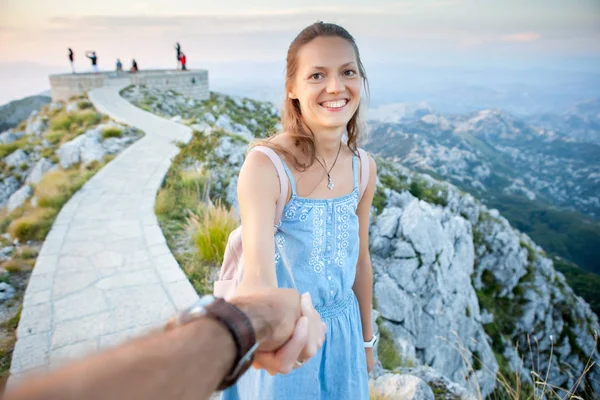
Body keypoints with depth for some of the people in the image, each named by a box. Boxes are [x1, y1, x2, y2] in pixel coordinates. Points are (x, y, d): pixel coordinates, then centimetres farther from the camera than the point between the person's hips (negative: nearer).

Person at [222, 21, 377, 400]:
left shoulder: (364, 168, -6)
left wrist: (366, 339, 14)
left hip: (342, 332, 5)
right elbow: (259, 270, -35)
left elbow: (360, 260, 5)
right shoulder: (265, 164, -24)